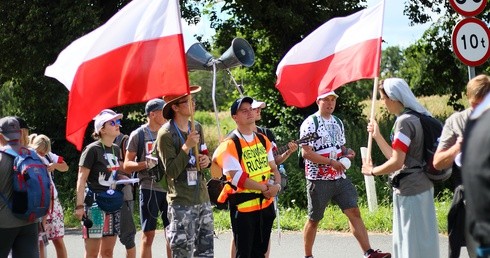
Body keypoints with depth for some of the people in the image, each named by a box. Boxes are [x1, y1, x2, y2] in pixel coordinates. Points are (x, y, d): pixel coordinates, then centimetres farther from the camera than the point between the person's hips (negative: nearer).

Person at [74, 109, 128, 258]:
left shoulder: (116, 150, 12)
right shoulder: (93, 150, -10)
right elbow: (81, 179, -12)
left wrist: (123, 178, 4)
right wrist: (79, 205, -19)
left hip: (113, 203, 7)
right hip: (95, 203, -7)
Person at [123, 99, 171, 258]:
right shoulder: (138, 135, -1)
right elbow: (127, 165, -1)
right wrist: (146, 164, -17)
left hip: (169, 188, 4)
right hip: (149, 189, -4)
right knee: (148, 234, 0)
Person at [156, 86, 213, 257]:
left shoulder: (197, 128, 10)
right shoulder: (166, 134, -11)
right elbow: (171, 172, -15)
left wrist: (207, 161, 2)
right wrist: (187, 147, -21)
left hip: (203, 199, 7)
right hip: (181, 203, -7)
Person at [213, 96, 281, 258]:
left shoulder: (263, 140, 10)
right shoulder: (230, 145, -12)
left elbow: (273, 168, 15)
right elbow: (237, 178, -20)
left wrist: (276, 186, -7)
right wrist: (265, 188, -17)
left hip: (265, 204, 7)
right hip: (243, 207, -6)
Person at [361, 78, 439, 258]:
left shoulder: (404, 122, -18)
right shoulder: (413, 118, 13)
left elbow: (396, 162, -21)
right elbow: (395, 156, 15)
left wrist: (372, 171, -6)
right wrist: (376, 135, 18)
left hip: (410, 189, -10)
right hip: (417, 187, 10)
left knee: (414, 242, -5)